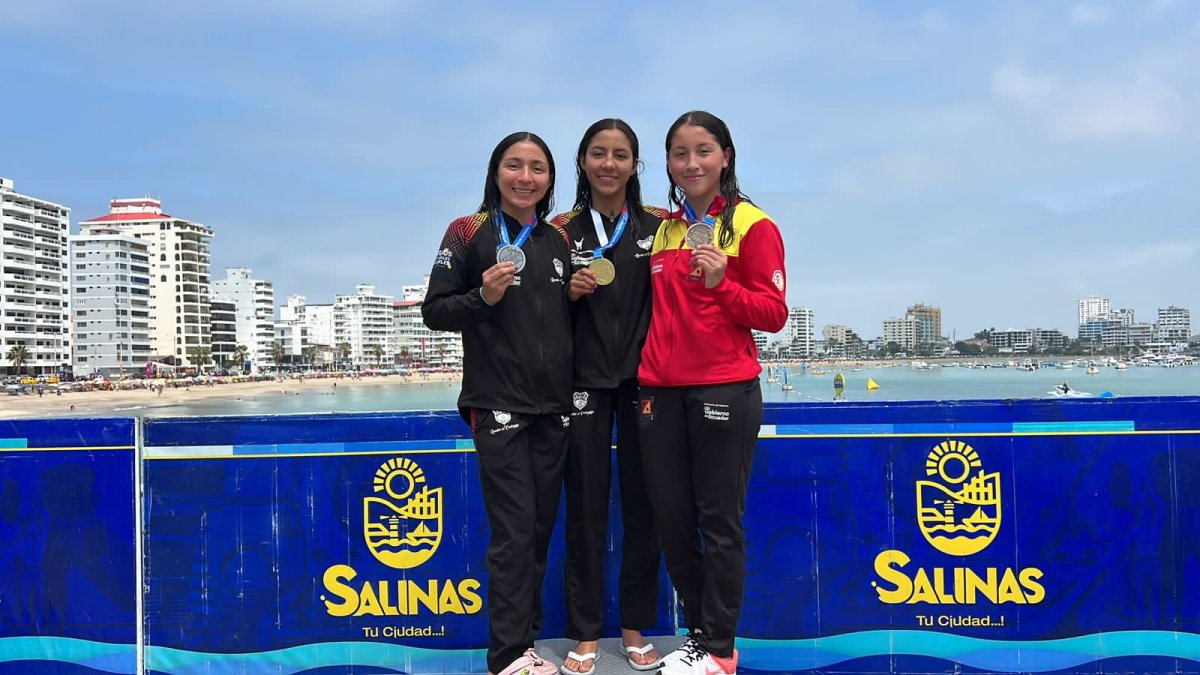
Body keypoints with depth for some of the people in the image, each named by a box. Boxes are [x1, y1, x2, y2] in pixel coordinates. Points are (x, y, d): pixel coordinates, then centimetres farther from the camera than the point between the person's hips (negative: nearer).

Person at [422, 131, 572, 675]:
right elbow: (434, 312, -5)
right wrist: (483, 296, -19)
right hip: (498, 405, -5)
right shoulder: (468, 233, -2)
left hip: (555, 405, 5)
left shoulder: (558, 240, 12)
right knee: (514, 529, -6)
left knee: (541, 528, 9)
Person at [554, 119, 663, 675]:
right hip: (585, 383, 0)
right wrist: (570, 292, -11)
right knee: (585, 508, 3)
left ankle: (635, 628, 20)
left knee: (642, 506, 5)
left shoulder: (657, 226, 4)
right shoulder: (564, 230, 4)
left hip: (643, 379, 1)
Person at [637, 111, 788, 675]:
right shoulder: (662, 229, 14)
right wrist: (645, 371, 9)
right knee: (671, 518, 10)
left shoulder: (752, 224, -3)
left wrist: (721, 284, -21)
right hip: (660, 391, 6)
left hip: (724, 389, -5)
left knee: (719, 522, 2)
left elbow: (773, 313, -6)